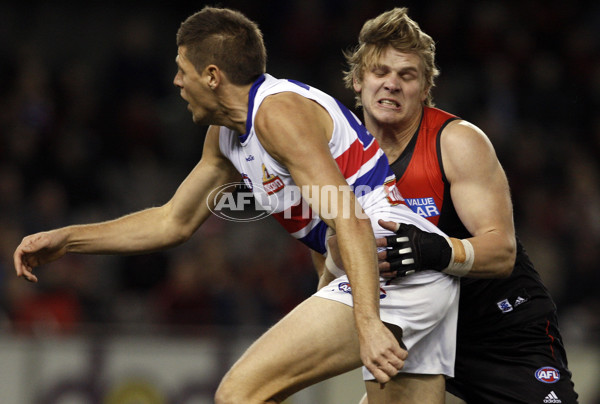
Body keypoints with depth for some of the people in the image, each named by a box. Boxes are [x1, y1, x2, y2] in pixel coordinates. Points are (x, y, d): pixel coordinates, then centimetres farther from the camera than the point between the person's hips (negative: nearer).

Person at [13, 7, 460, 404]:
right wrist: (67, 240, 27)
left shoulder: (278, 111, -11)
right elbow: (174, 223, 32)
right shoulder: (225, 134, 20)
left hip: (394, 265, -10)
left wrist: (368, 325, -29)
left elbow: (351, 221, -20)